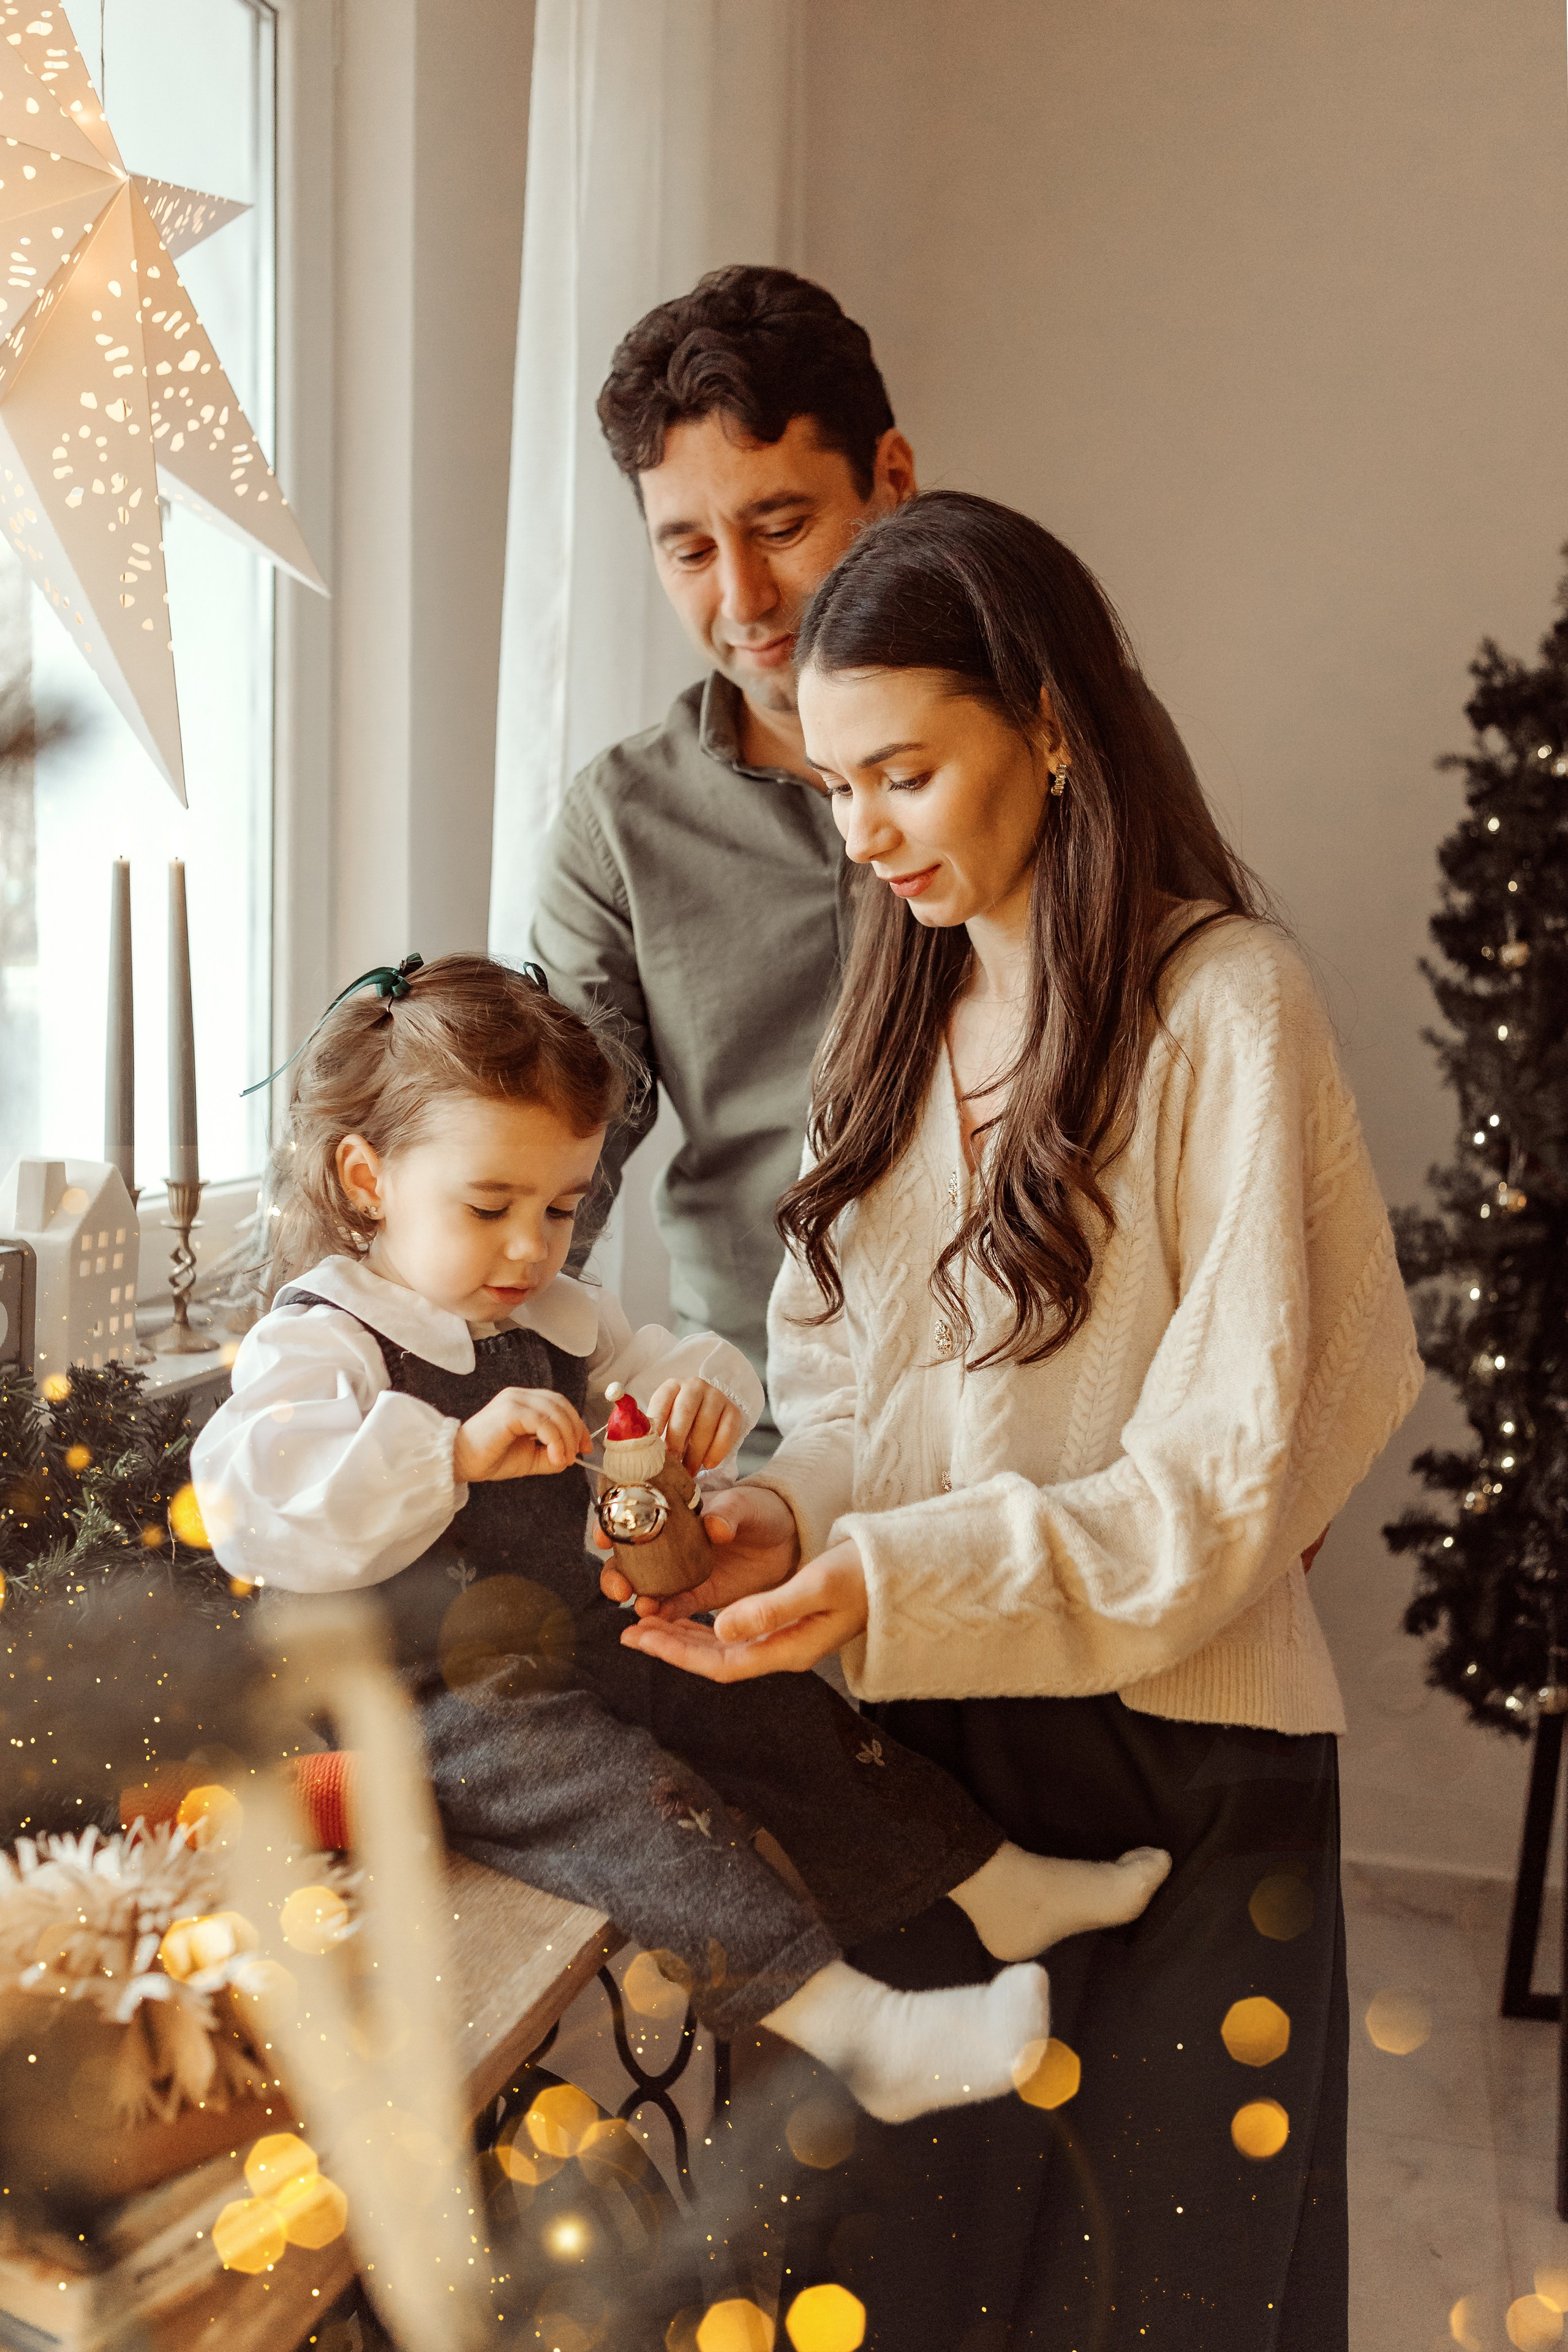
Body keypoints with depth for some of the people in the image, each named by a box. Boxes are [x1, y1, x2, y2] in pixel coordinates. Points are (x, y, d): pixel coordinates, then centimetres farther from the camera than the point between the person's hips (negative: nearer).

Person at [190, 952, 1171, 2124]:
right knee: (625, 1793, -29)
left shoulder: (555, 1319, 10)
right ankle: (848, 2023, -36)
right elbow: (246, 1491, -32)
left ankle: (1004, 1889, 15)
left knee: (788, 1713, 2)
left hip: (598, 1645, 8)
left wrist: (704, 1387, -11)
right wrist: (458, 1450, -43)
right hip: (453, 1711, -8)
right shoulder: (320, 1342, -15)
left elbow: (659, 1360, 16)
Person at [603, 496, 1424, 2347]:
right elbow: (850, 1389, 10)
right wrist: (789, 1519, -11)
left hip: (1169, 1747, -5)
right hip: (916, 1733, 5)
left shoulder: (1223, 1001, -13)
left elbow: (1221, 1477, -15)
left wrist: (883, 1589, -25)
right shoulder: (900, 1010, 8)